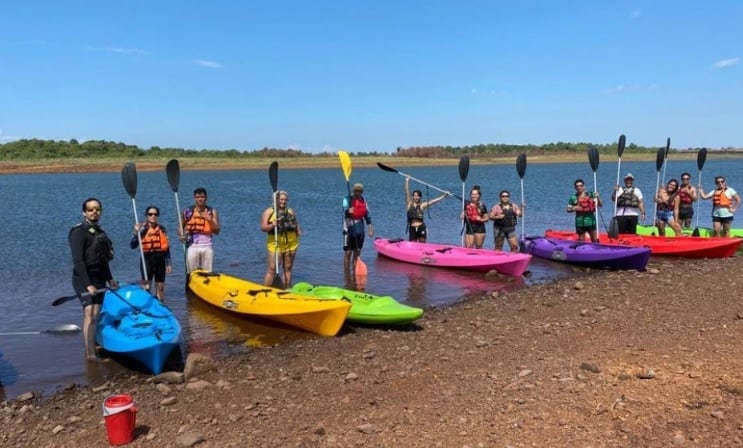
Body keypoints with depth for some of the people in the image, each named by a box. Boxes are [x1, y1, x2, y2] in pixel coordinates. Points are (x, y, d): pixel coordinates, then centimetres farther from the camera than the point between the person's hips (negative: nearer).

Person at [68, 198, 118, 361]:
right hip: (84, 279, -8)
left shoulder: (100, 233, 14)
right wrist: (88, 284, -24)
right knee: (89, 313, -17)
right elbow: (78, 261, -18)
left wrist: (109, 279, 22)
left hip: (98, 279, 8)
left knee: (94, 315, 10)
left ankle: (91, 347, 19)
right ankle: (90, 353, -18)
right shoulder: (79, 232, -11)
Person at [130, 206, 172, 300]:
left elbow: (166, 248, 10)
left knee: (160, 287, 11)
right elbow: (132, 246, -10)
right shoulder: (142, 228, -2)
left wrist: (168, 263, 8)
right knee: (147, 286, -3)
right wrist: (136, 233, -24)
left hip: (160, 259, 3)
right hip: (147, 259, -3)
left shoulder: (162, 229, 7)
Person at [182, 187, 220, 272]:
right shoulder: (188, 212, 6)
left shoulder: (212, 212, 5)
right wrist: (182, 235, -4)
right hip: (192, 247, 0)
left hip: (207, 247, 0)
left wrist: (209, 220, -15)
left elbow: (217, 231, -1)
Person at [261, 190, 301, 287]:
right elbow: (263, 227, -7)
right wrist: (272, 225, -26)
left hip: (291, 244, 5)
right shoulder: (269, 211, 0)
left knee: (288, 269, 10)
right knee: (272, 269, -7)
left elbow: (296, 225, 23)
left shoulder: (291, 211, 14)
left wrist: (298, 230, 2)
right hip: (276, 244, -4)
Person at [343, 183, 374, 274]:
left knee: (357, 253, 10)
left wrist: (370, 228, 11)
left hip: (360, 231, 5)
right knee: (348, 253, -3)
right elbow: (345, 210, -26)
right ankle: (347, 274, 6)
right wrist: (348, 211, -50)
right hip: (349, 230, -5)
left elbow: (367, 214, 14)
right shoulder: (347, 200, -10)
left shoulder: (363, 200, 7)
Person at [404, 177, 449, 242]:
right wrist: (407, 181, -4)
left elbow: (434, 201, 6)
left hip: (421, 227, 0)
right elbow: (407, 192, 1)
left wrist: (444, 196, 3)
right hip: (412, 228, 0)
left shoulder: (422, 205, 6)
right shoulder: (409, 203, 5)